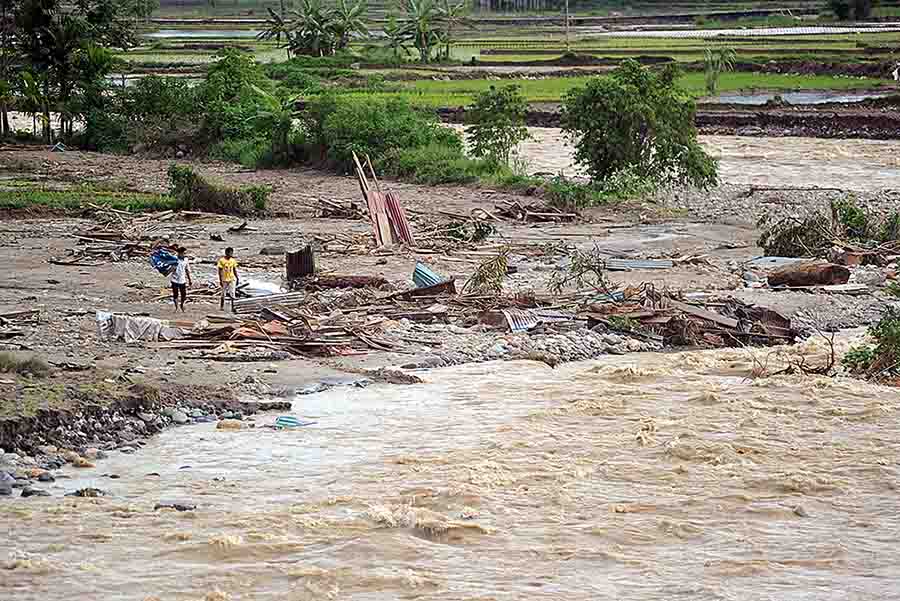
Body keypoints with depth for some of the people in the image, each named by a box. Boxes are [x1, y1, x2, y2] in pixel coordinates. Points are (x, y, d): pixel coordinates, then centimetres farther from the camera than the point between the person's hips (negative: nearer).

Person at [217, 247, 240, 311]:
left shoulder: (233, 260, 3)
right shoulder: (222, 260, -9)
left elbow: (235, 270, 11)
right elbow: (220, 271, -8)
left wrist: (237, 279, 8)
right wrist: (220, 280, -12)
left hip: (232, 279, 3)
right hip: (224, 280, -3)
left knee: (232, 294, -4)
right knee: (223, 294, 8)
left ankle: (233, 307, 0)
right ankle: (221, 306, 23)